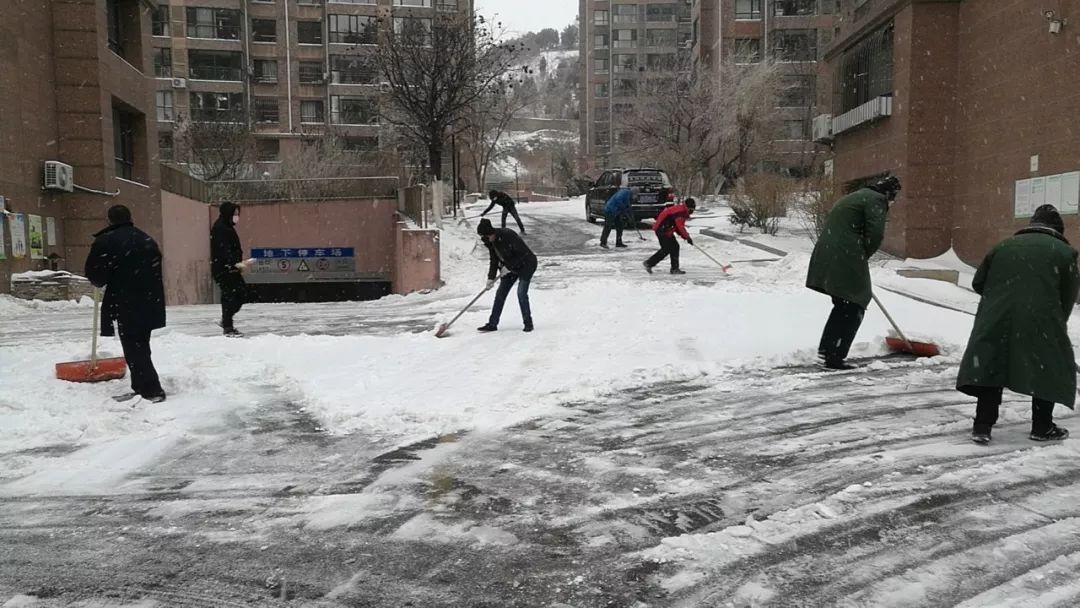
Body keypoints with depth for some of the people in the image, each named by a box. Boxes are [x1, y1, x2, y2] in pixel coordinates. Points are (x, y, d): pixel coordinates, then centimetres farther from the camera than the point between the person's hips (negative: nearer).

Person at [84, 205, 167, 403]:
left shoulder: (105, 241, -7)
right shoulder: (147, 240, 13)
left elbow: (94, 274, -7)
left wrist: (101, 282, 15)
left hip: (126, 304, -6)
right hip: (149, 303, 6)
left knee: (133, 348, -2)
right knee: (141, 346, 17)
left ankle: (152, 390, -8)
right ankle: (142, 388, 21)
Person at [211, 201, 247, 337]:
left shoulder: (228, 228, 16)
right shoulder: (219, 228, -14)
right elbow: (223, 250, -23)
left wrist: (238, 264, 16)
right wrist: (235, 263, -31)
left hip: (231, 269, 10)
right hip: (222, 269, -10)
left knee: (242, 293, 10)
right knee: (229, 296, -6)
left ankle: (226, 321, 22)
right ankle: (227, 328, 3)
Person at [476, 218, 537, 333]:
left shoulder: (507, 235, -29)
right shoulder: (490, 242, -5)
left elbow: (522, 253, -25)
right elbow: (494, 260, 4)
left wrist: (508, 266, -22)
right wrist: (491, 278, -5)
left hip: (526, 264, -8)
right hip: (511, 266, 8)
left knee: (521, 293, -15)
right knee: (500, 293, 4)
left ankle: (528, 323, 1)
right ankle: (492, 324, 10)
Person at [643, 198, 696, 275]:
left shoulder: (683, 212, 14)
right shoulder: (679, 211, -19)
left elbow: (678, 227, 15)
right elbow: (680, 226, -24)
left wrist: (685, 236, 3)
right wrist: (687, 237, -19)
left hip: (667, 231, 11)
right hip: (662, 230, -11)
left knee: (675, 247, 8)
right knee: (666, 249, -7)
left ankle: (675, 268, 11)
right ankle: (649, 263, 3)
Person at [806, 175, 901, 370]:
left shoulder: (856, 196, 26)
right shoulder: (876, 200, -3)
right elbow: (876, 234, -15)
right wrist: (864, 255, 2)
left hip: (826, 256, 9)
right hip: (846, 259, -9)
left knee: (842, 304, 22)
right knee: (854, 307, 1)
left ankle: (826, 349, 24)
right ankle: (835, 357, 0)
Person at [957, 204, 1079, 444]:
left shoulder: (1004, 246, 15)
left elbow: (978, 283, 16)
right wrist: (1058, 323, 22)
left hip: (996, 320, 3)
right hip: (1040, 322, -3)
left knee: (990, 368, 7)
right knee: (1049, 370, 15)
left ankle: (982, 427, 5)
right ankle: (1042, 427, 22)